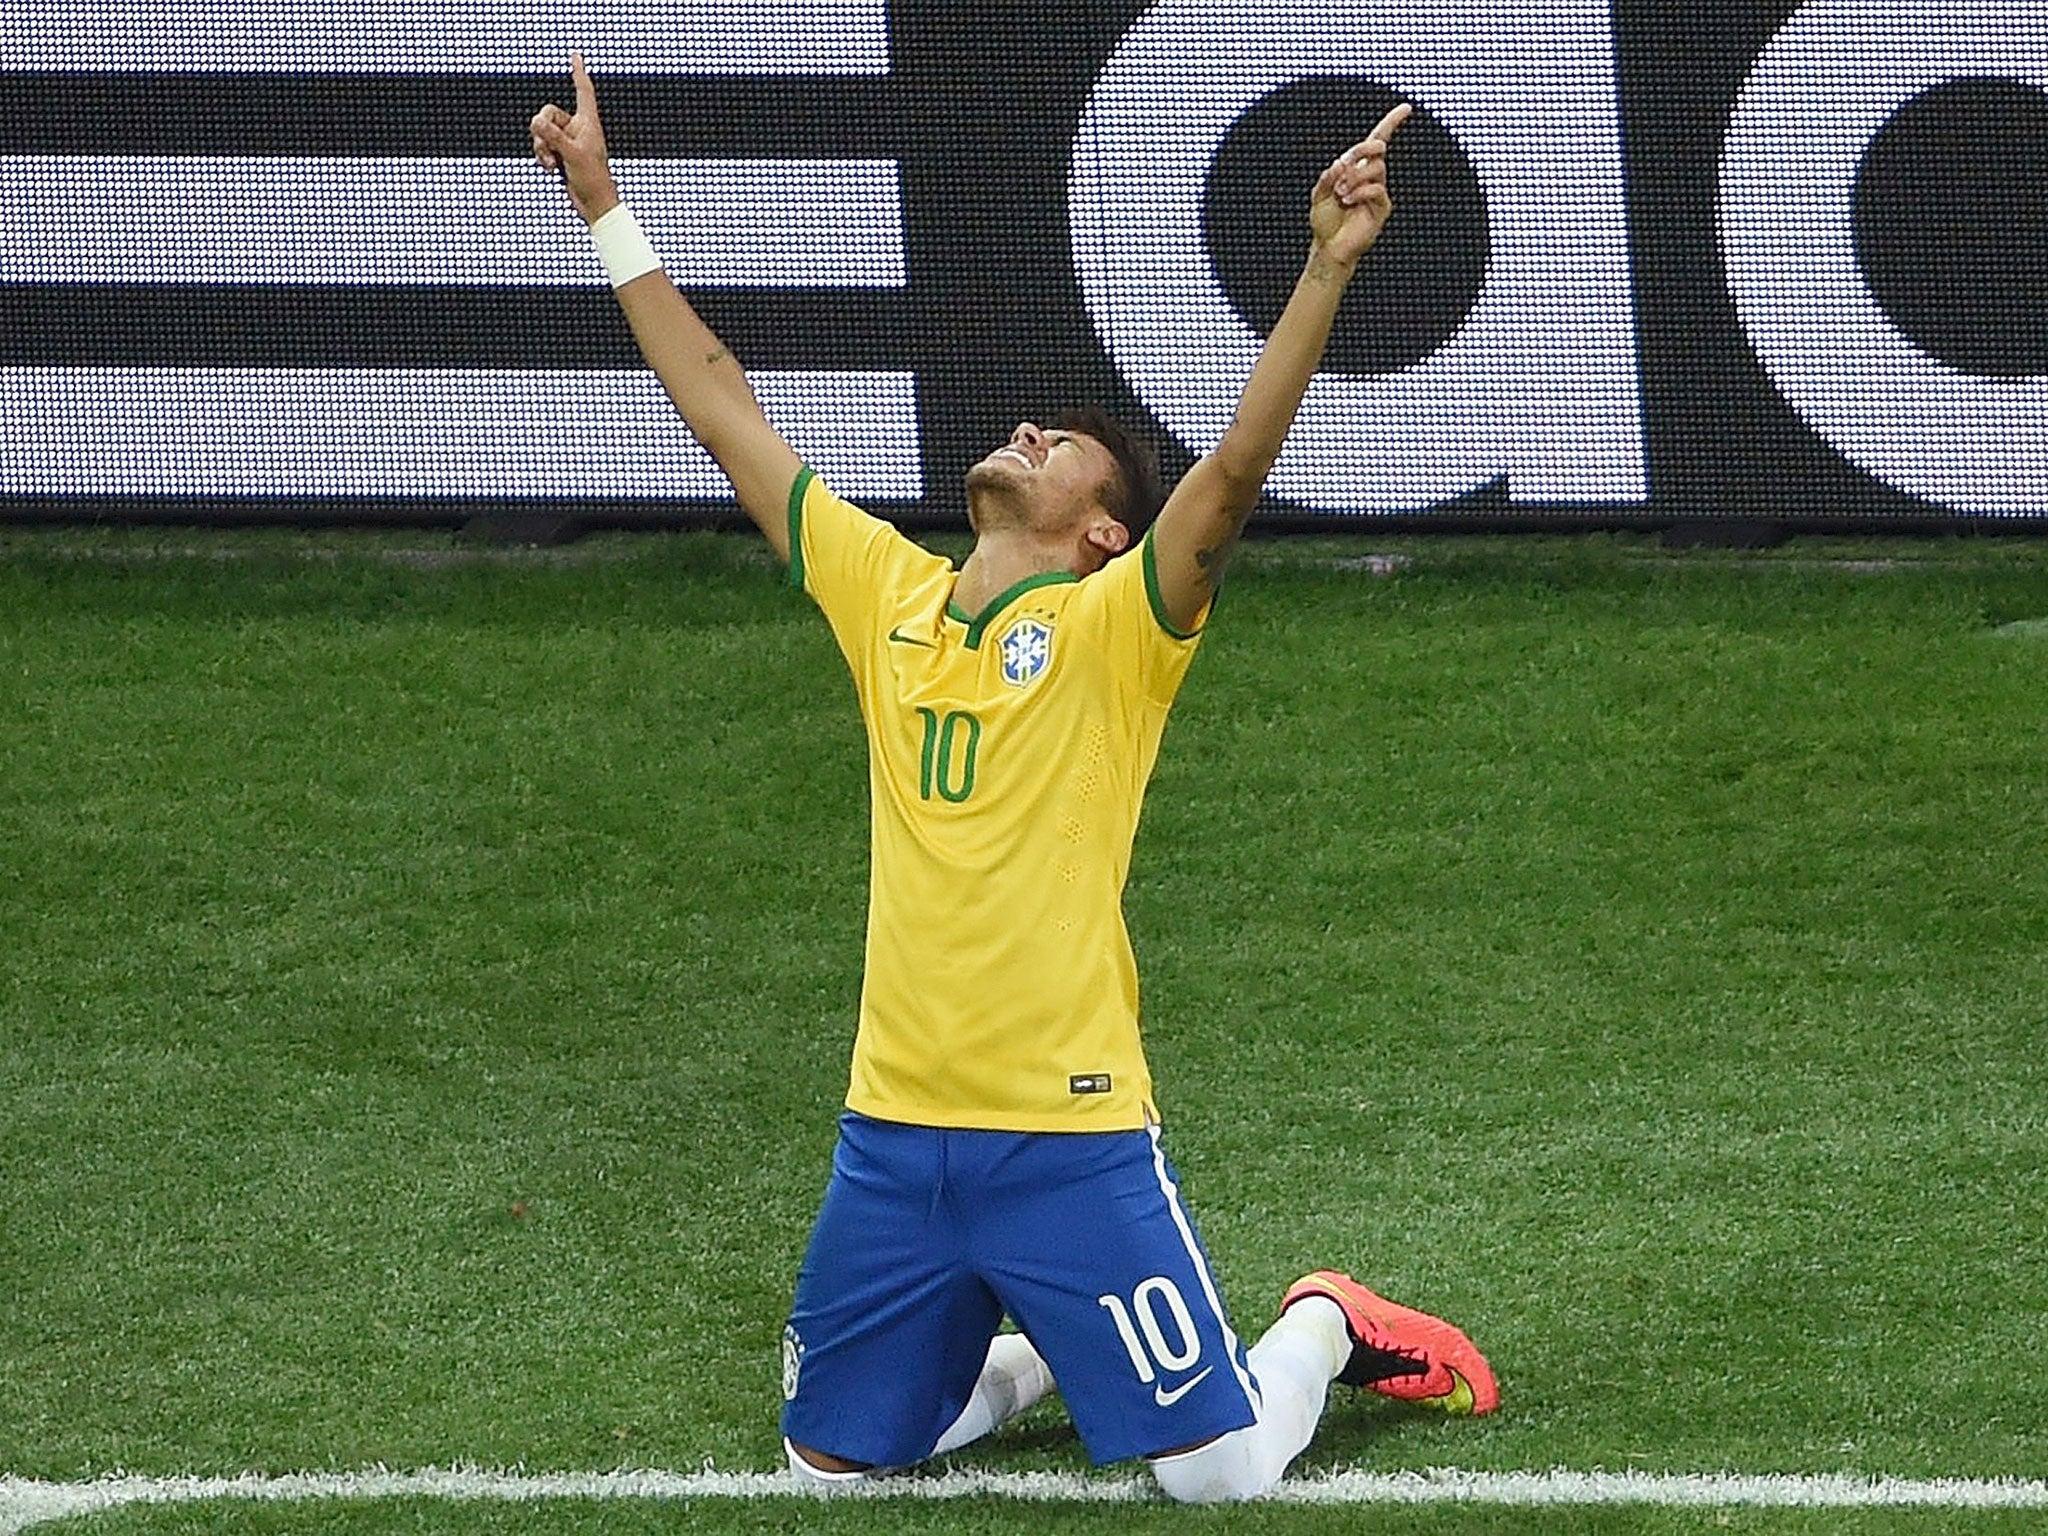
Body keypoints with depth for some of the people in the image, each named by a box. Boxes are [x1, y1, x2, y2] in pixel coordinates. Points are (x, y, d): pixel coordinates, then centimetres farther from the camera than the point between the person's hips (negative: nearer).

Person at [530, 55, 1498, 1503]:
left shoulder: (1114, 627, -5)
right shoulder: (888, 592, 9)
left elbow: (1235, 473, -20)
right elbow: (725, 411, 13)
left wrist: (1328, 268, -32)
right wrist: (608, 209, 14)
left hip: (1072, 1138, -5)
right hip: (894, 1137, 5)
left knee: (1219, 1470, -4)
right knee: (832, 1460, 13)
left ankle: (1323, 1328, 28)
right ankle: (1043, 1356, 37)